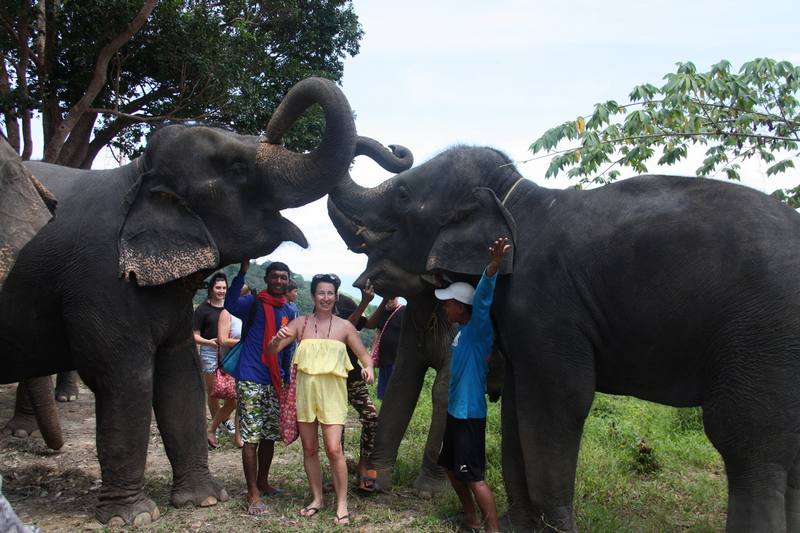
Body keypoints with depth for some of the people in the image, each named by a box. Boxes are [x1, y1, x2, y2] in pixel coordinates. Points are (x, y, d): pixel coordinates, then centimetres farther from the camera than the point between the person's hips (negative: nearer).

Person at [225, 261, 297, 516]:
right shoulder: (254, 303, -6)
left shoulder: (289, 312, 12)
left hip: (274, 381, 6)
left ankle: (263, 482, 31)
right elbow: (231, 304, -30)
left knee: (270, 435, 14)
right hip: (250, 379, -6)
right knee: (251, 437, -6)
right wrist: (243, 271, -37)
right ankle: (253, 494, -2)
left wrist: (288, 380, 17)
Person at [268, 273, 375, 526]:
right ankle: (317, 498, 24)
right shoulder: (300, 323, 4)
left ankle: (342, 504, -2)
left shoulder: (344, 326, 2)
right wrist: (278, 338, -21)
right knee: (309, 449, 10)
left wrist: (368, 368, -17)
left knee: (334, 449, -12)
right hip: (305, 390, 2)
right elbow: (272, 349, 2)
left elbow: (364, 355, 6)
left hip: (332, 391, -2)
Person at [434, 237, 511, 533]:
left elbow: (482, 300, -34)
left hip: (469, 414, -10)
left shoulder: (477, 331, -17)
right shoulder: (461, 331, 8)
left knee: (473, 476, -7)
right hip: (455, 410, 10)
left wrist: (492, 268, -51)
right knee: (451, 467, 19)